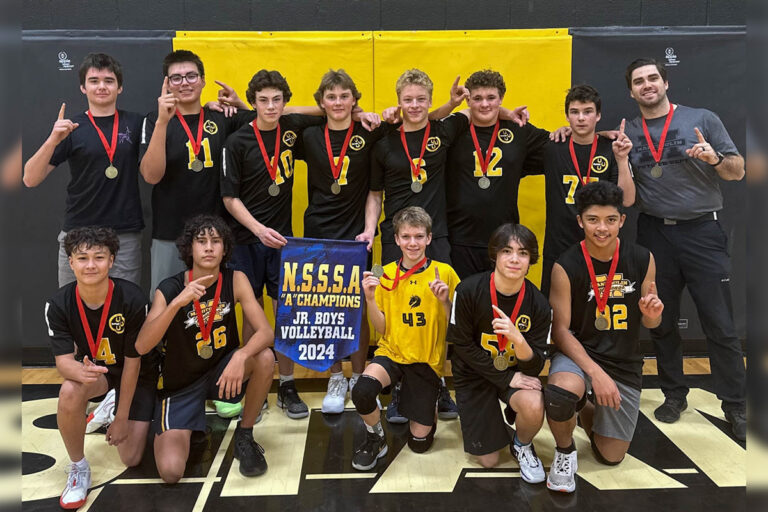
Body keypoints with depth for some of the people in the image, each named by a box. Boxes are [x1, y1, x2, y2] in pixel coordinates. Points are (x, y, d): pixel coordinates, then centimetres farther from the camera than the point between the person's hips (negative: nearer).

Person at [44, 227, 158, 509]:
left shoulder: (132, 299, -30)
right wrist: (81, 372, -50)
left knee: (131, 459, -3)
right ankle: (79, 469, -10)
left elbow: (132, 362, -22)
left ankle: (114, 409, 30)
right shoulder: (58, 304, -22)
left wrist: (122, 418, -15)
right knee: (70, 392, -36)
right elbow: (63, 360, -24)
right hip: (92, 368, 2)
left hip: (139, 373, -1)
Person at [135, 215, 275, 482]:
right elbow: (141, 347, -28)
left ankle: (244, 437, -5)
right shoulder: (170, 288, -17)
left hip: (222, 370, 2)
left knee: (265, 358, -29)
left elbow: (266, 332, -20)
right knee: (170, 471, -19)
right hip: (180, 383, -2)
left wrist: (241, 356, -40)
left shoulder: (235, 280, -12)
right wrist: (178, 302, -40)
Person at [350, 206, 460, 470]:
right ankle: (375, 439, -1)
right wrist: (370, 299, -17)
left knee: (419, 441, 1)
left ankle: (428, 407, 36)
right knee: (362, 391, -32)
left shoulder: (444, 272, -5)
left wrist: (445, 301, -23)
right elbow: (382, 328, -1)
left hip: (427, 359, 0)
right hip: (392, 352, 1)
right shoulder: (386, 274, 0)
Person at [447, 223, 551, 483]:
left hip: (516, 371, 1)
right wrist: (507, 378, -17)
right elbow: (463, 346, -13)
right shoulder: (468, 290, -21)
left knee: (534, 407, -33)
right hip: (474, 373, -1)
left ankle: (522, 445, 2)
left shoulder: (538, 304, -16)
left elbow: (535, 366, -14)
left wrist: (518, 339, -36)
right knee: (488, 460, 0)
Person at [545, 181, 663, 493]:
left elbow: (648, 323, 4)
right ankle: (565, 451, -5)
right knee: (560, 394, -39)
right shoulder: (566, 266, -17)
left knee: (610, 456, 9)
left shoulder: (642, 259, -7)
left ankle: (586, 413, 43)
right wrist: (595, 372, -28)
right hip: (578, 351, -3)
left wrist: (652, 315, -21)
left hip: (625, 363, 4)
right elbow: (560, 330, -15)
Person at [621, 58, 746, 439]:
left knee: (720, 325, -1)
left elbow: (738, 171, 3)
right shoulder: (626, 133, 8)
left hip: (702, 231, -2)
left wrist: (715, 158, -20)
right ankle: (674, 395, 28)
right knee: (661, 322, 11)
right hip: (655, 233, 3)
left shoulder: (702, 119, 2)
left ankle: (736, 406, 13)